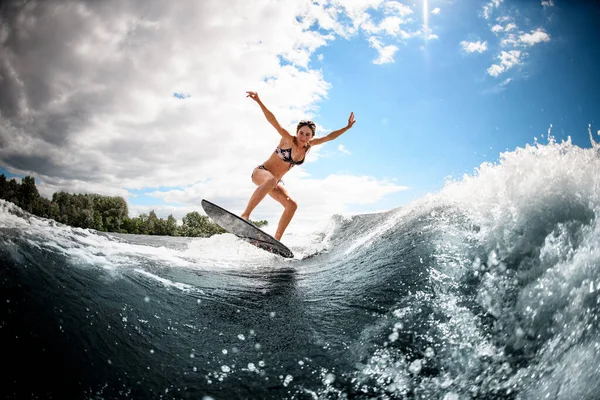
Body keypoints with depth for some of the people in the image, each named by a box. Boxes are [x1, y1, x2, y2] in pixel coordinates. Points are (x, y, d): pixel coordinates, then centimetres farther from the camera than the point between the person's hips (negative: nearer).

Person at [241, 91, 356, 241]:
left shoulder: (308, 145, 1)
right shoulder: (288, 139, -15)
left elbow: (330, 137, 6)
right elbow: (273, 121, -26)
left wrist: (347, 127, 3)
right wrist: (258, 101, -37)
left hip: (276, 182, 7)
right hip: (261, 172, -7)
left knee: (292, 205, -11)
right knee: (272, 180, -41)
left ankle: (276, 240, -7)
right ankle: (245, 215, -43)